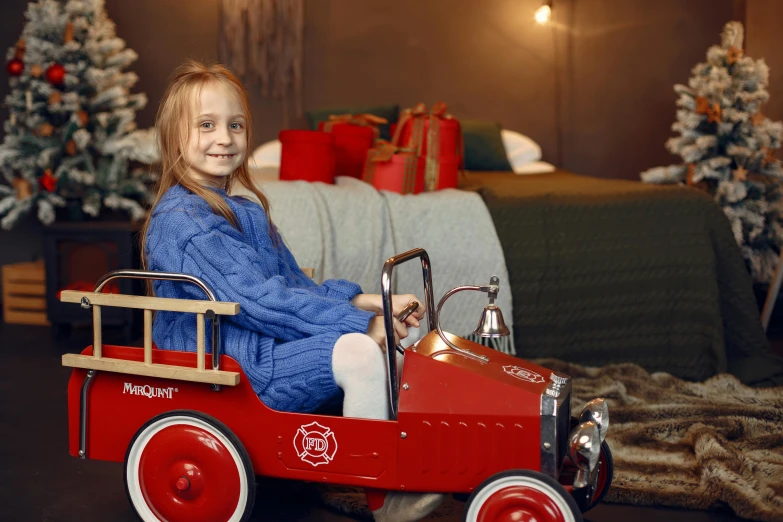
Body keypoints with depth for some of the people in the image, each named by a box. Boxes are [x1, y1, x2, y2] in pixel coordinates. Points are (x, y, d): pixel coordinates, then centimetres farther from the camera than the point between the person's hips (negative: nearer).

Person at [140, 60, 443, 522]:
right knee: (359, 353, -26)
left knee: (387, 340, 4)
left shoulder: (247, 214, 18)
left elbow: (295, 286, 15)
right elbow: (259, 299, -21)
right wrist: (357, 321, -21)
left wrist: (359, 301, -4)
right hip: (237, 371, -10)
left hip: (264, 346, 10)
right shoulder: (179, 221, -14)